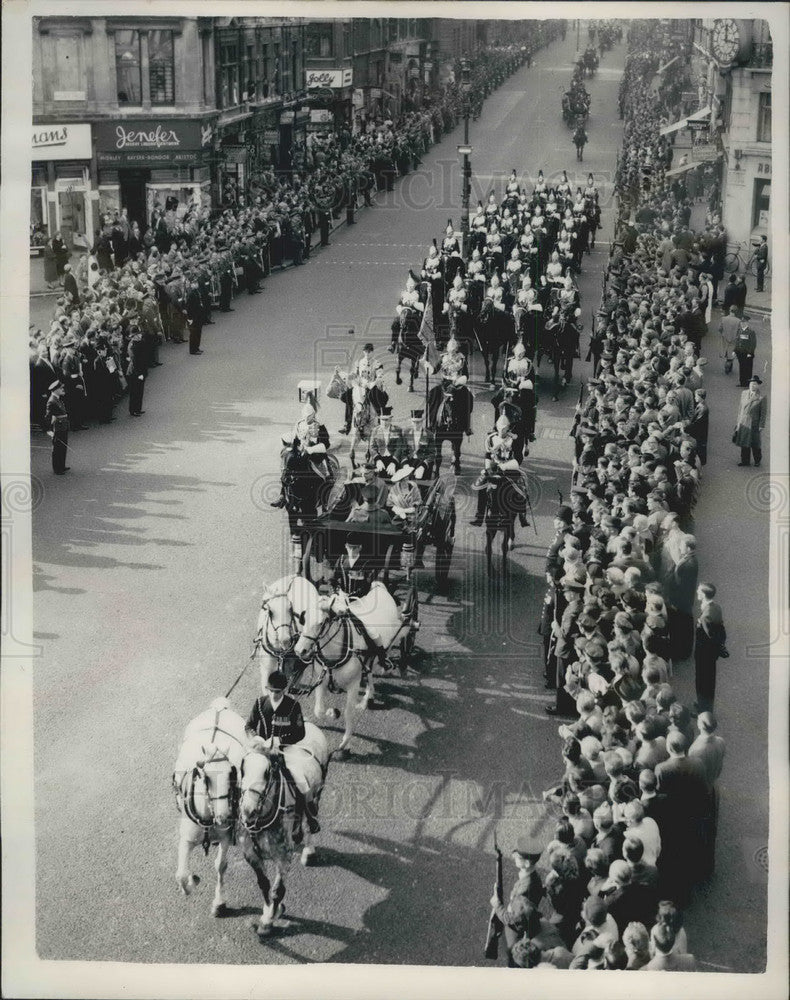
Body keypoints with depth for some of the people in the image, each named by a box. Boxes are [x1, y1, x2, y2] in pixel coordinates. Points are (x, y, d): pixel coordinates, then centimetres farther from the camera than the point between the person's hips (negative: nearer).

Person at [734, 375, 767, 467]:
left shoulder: (762, 398, -14)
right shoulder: (744, 393, 2)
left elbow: (764, 413, -9)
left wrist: (761, 426, -10)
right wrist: (738, 421, 10)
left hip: (754, 424, -4)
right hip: (743, 423, 4)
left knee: (755, 445, 9)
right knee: (744, 443, 13)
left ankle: (757, 461, 28)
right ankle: (744, 460, 27)